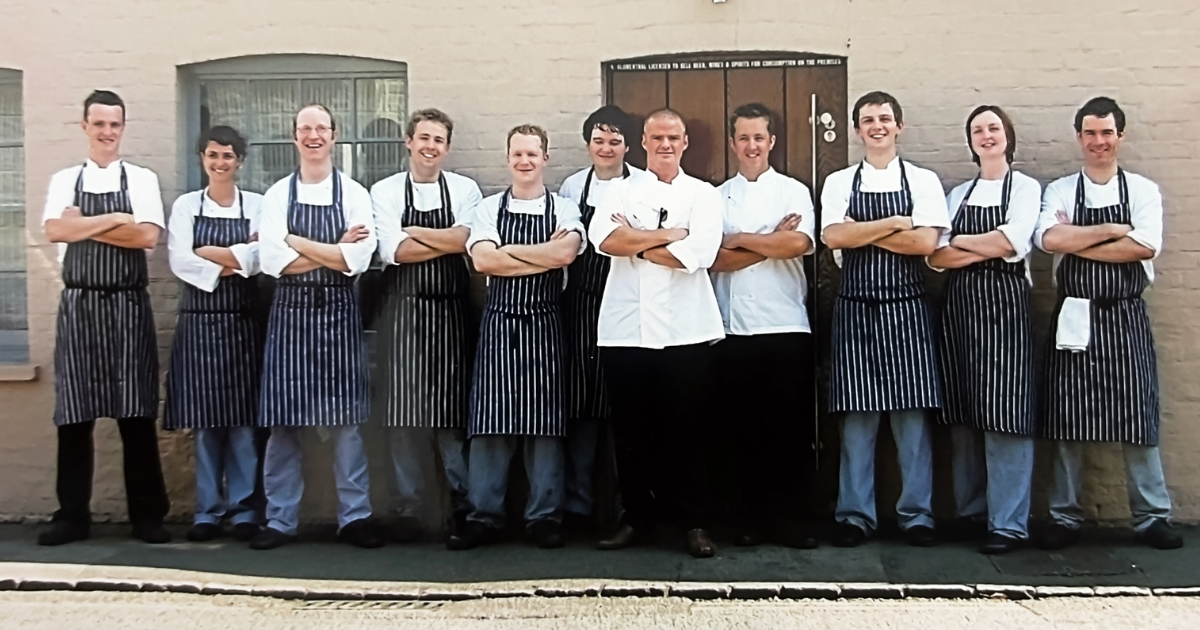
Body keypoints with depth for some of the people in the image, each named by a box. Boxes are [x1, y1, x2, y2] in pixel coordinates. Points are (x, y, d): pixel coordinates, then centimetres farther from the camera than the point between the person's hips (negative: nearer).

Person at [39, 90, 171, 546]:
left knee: (136, 413, 0)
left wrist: (85, 225, -7)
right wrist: (116, 218, -10)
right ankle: (73, 515, 15)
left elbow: (147, 236, -9)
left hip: (128, 305, -2)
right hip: (78, 304, 2)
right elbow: (54, 231, -7)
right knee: (74, 415, 4)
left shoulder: (142, 180, 6)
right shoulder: (64, 180, 10)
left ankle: (147, 515, 9)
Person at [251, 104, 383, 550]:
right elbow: (273, 261, -7)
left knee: (345, 420, 3)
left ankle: (355, 517, 13)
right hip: (290, 312, 1)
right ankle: (280, 520, 13)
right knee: (284, 420, 3)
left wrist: (295, 241, -8)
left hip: (339, 312, -1)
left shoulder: (354, 194, 3)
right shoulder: (277, 194, 5)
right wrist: (333, 250, -10)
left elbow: (357, 259, -10)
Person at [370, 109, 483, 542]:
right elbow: (393, 251, -7)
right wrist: (450, 240, -7)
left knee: (454, 407, 5)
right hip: (404, 310, 0)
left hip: (452, 311, 0)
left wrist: (413, 231, -8)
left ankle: (462, 503, 17)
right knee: (404, 411, 2)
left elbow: (468, 241, -9)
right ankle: (406, 509, 12)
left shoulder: (465, 190, 7)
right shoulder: (385, 192, 5)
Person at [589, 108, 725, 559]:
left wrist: (636, 243, -5)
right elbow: (604, 238, -10)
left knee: (686, 428, 3)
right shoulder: (621, 190, 11)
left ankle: (696, 523, 13)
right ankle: (637, 517, 21)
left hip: (684, 329, -1)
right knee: (631, 430, 8)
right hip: (625, 328, 2)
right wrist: (668, 236, -9)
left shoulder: (703, 195, 8)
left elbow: (697, 253, -10)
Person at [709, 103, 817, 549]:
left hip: (785, 326, -1)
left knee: (787, 427, 2)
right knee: (742, 426, 5)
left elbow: (798, 245, -11)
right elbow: (717, 260, -3)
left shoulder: (794, 191, 8)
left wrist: (740, 239, -5)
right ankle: (750, 518, 16)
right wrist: (773, 241, -8)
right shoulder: (717, 196, 10)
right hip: (732, 328, 1)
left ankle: (786, 517, 12)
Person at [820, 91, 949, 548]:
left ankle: (916, 512, 13)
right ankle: (856, 514, 12)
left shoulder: (923, 181, 6)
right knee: (856, 414, 3)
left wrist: (863, 232, -8)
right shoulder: (839, 183, 8)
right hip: (855, 306, 1)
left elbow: (926, 242, -8)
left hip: (906, 307, 0)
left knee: (912, 412, 2)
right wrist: (896, 223, -8)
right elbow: (833, 236, -9)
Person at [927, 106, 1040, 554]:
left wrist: (959, 241, -1)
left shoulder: (1026, 188, 5)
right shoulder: (958, 194, 16)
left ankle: (1009, 523, -1)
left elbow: (1011, 244, -12)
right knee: (963, 414, 5)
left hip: (1003, 304, -4)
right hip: (959, 304, 4)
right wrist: (988, 247, -9)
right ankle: (970, 511, 15)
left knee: (1004, 414, -7)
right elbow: (936, 257, 3)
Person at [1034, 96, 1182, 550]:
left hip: (1125, 318, 0)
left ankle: (1151, 517, 15)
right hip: (1074, 318, 0)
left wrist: (1078, 245, -11)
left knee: (1137, 418, 3)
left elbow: (1145, 246, -13)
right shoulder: (1060, 191, 5)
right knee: (1067, 421, 4)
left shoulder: (1143, 191, 4)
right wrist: (1113, 230, -11)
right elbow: (1049, 239, -14)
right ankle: (1065, 517, 14)